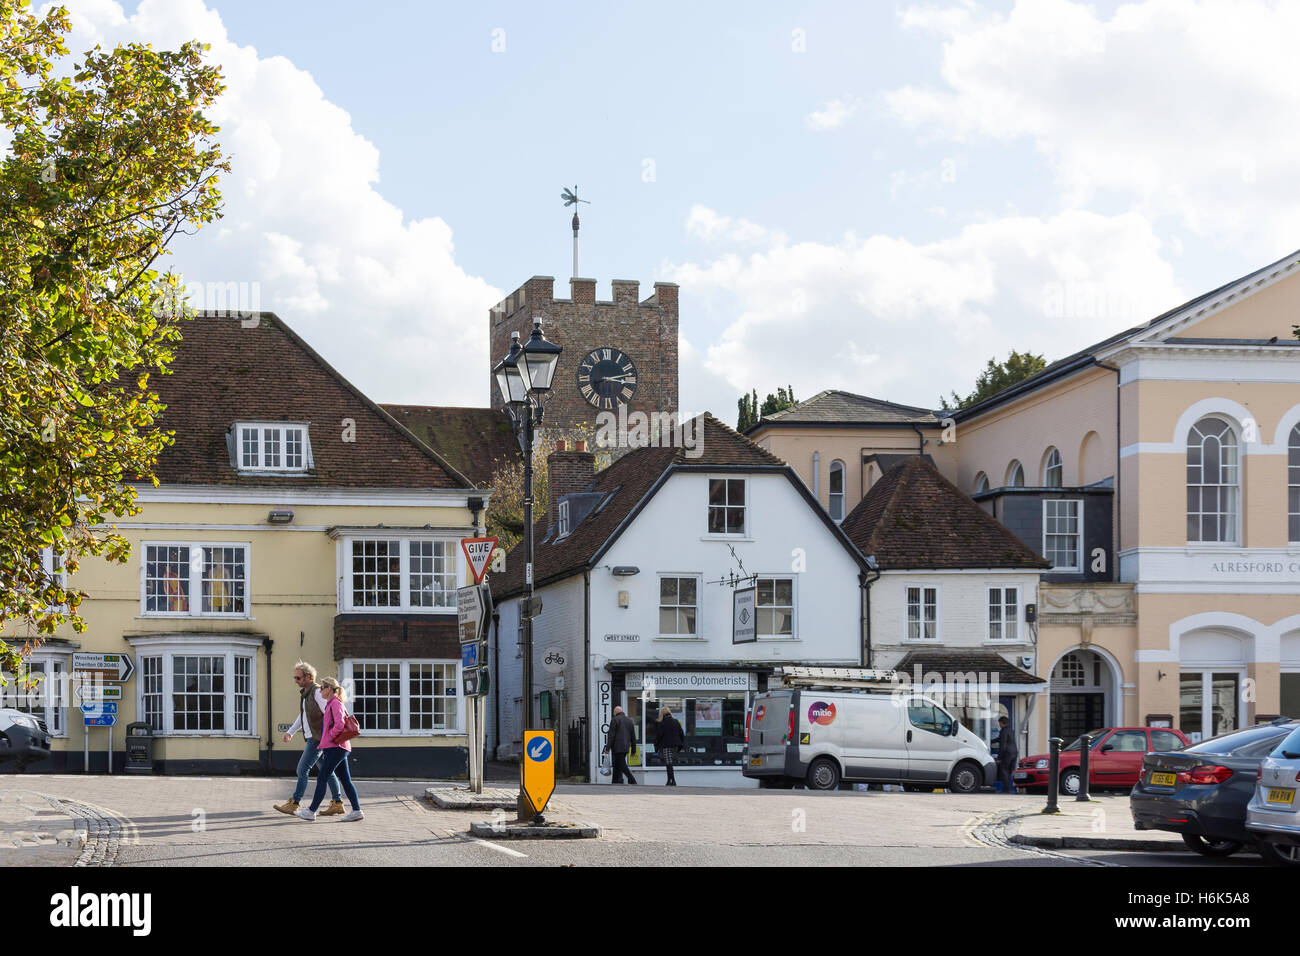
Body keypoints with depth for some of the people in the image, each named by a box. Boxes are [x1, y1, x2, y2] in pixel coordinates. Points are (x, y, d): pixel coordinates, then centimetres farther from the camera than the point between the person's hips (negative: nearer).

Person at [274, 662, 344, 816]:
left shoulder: (317, 692, -14)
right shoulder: (304, 693, 15)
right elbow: (303, 716, 27)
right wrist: (290, 732, 22)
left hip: (318, 738, -9)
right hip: (311, 738, 9)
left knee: (303, 769, -9)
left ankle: (294, 803, -7)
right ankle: (337, 803, 11)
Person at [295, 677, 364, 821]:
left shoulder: (335, 704, -12)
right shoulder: (330, 704, 20)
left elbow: (339, 725, -24)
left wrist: (329, 738, -12)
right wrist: (325, 749, 22)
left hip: (335, 748, -10)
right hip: (339, 748, 10)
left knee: (321, 779, -6)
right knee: (345, 780, 7)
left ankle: (311, 811, -3)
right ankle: (357, 811, 4)